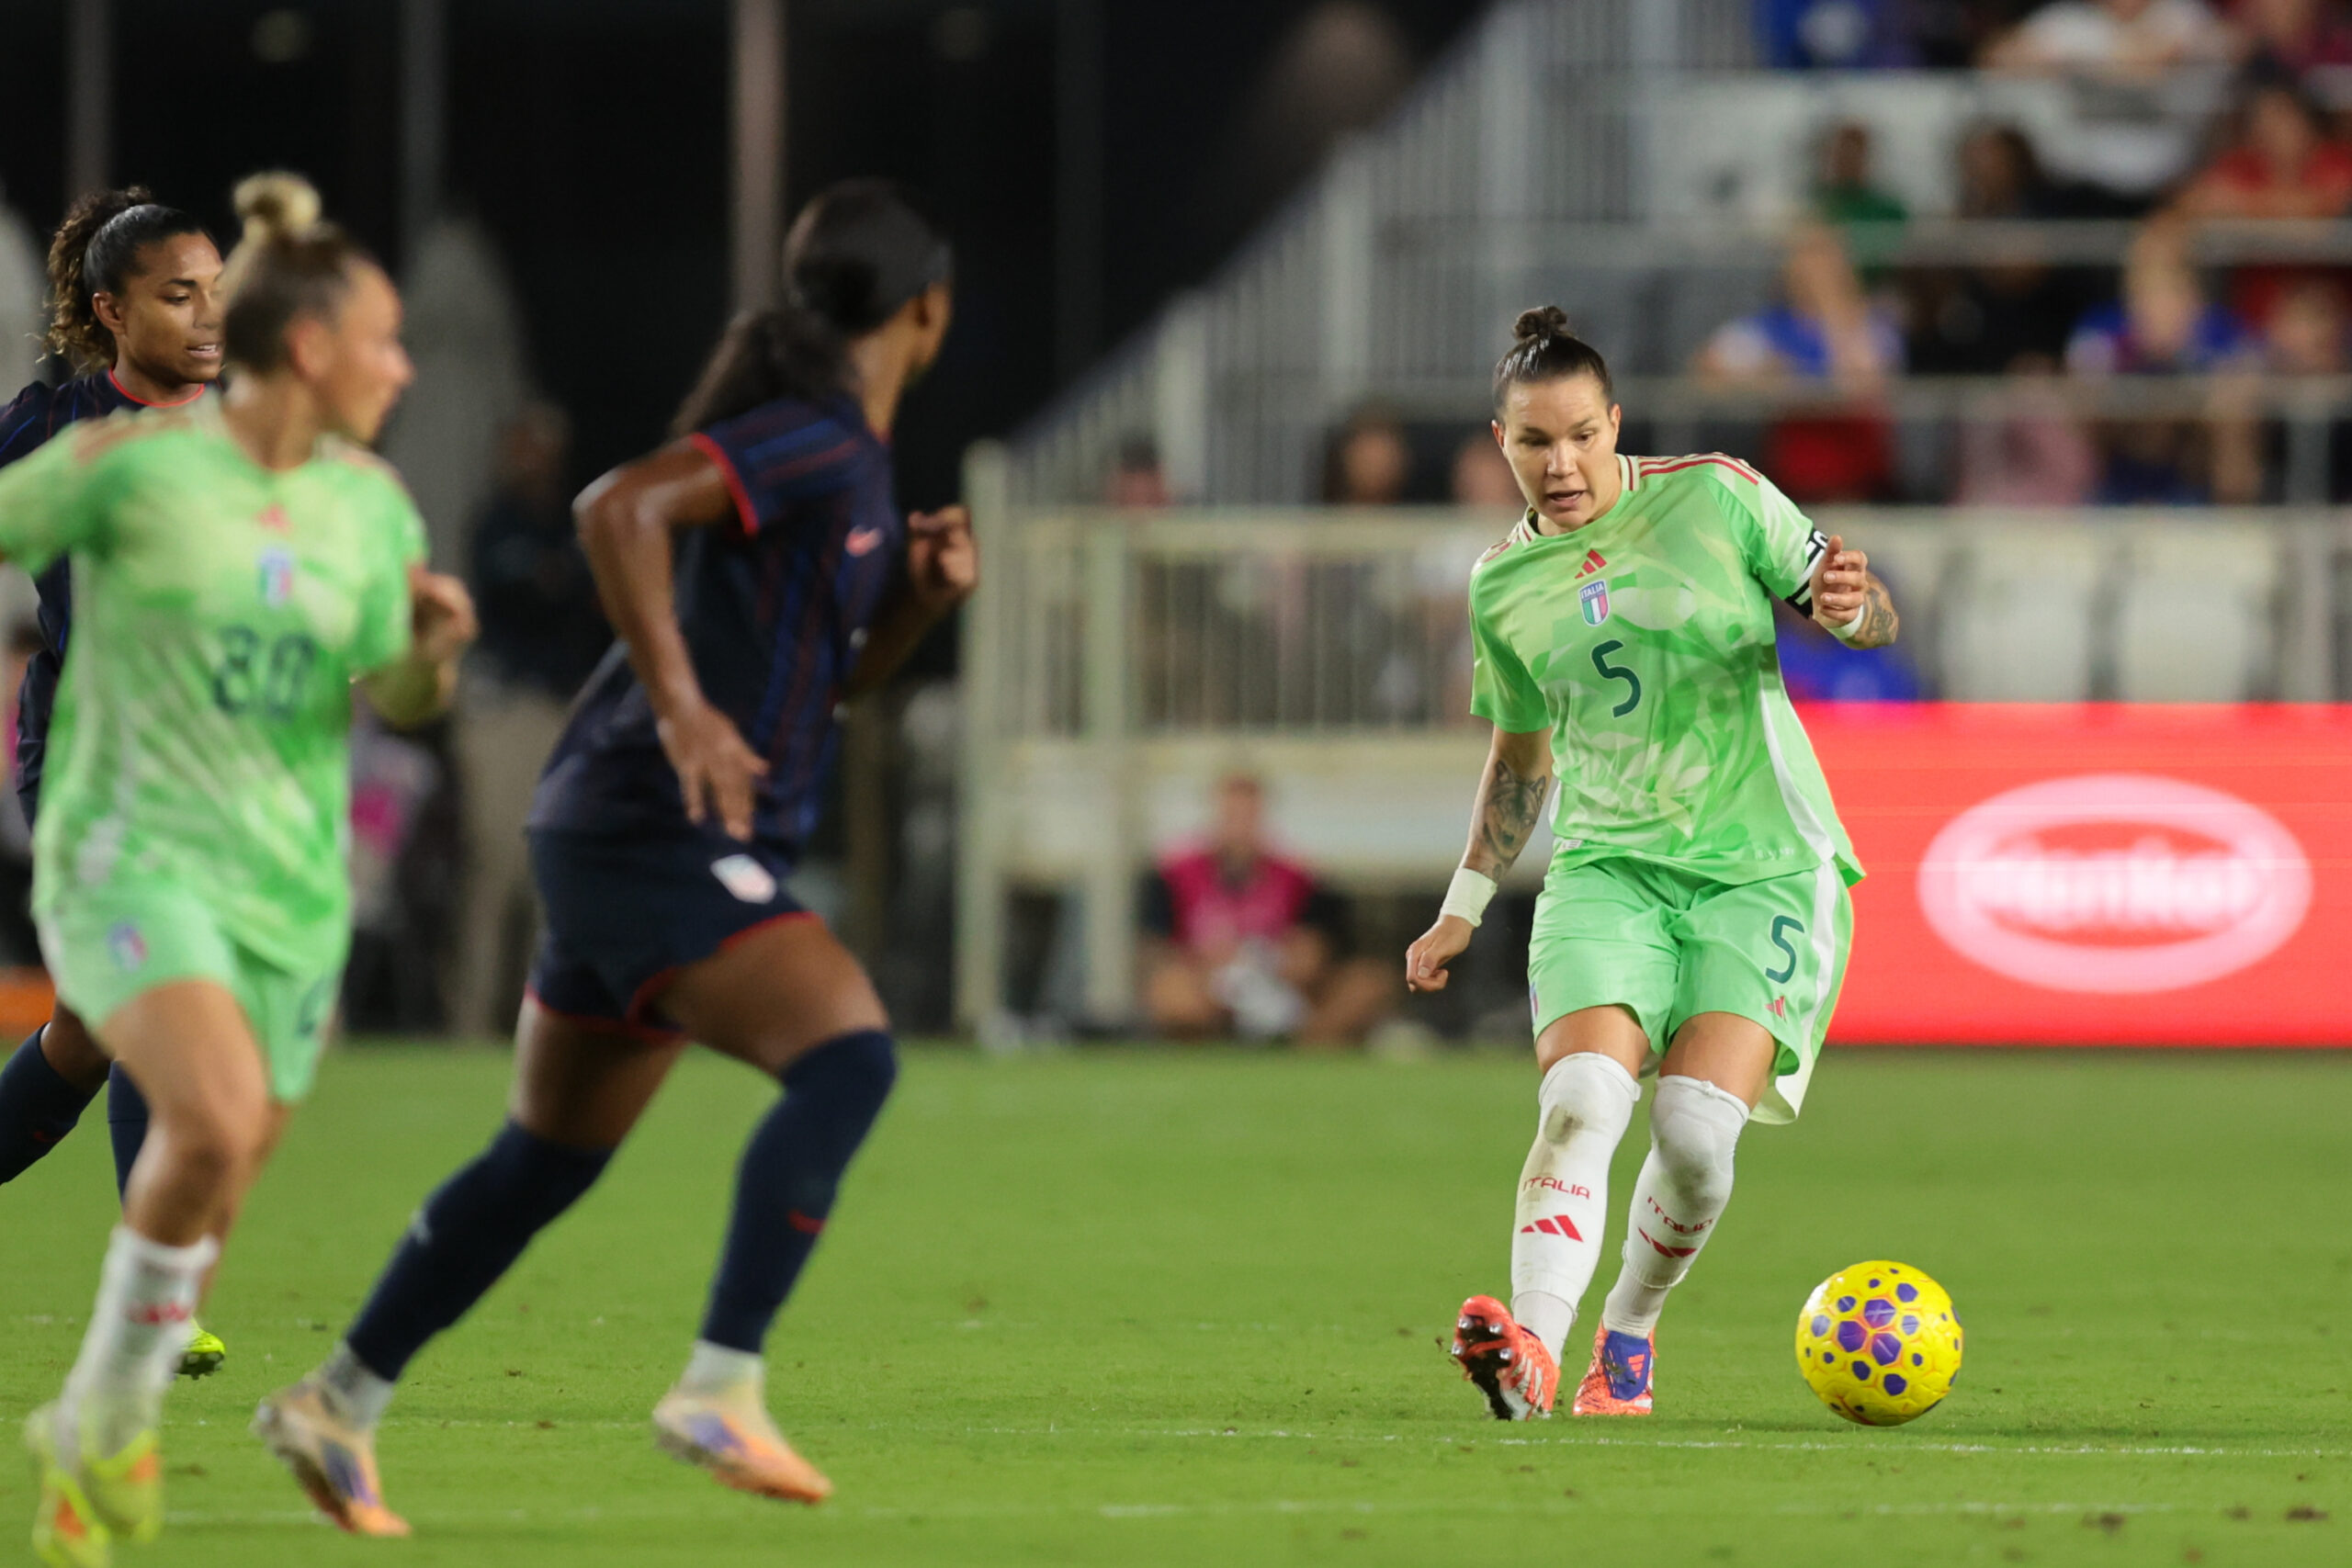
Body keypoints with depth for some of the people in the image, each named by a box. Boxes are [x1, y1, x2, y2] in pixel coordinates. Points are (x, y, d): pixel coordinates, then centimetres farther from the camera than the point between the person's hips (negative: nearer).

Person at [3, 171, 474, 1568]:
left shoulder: (372, 505, 5)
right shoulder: (132, 461, -11)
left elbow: (398, 698, 8)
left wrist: (437, 646, -11)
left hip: (292, 882, 6)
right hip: (133, 858, -6)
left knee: (198, 1228, 9)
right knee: (218, 1118, -30)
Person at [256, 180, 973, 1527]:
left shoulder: (850, 455, 16)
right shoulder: (812, 440, -15)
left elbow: (837, 670, 25)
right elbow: (617, 507, -28)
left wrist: (927, 587, 6)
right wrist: (682, 707, -31)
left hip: (636, 839, 10)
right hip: (659, 840, -10)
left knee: (550, 1159, 16)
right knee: (849, 1054, -24)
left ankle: (341, 1404, 25)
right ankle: (722, 1387, -30)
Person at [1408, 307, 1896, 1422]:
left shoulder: (1713, 497, -1)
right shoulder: (1502, 585, 9)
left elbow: (1868, 618, 3)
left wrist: (1848, 606, -21)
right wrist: (1464, 909, 21)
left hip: (1763, 865, -2)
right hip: (1610, 864, 2)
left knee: (1697, 1128, -17)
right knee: (1581, 1098, -23)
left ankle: (1629, 1332, 9)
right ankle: (1532, 1353, -38)